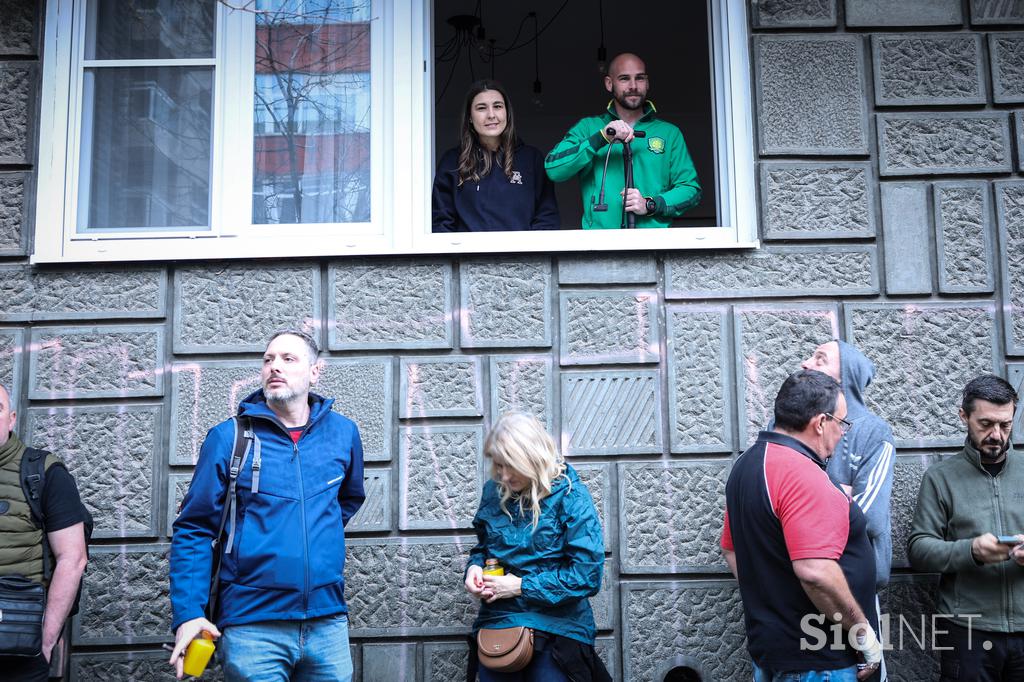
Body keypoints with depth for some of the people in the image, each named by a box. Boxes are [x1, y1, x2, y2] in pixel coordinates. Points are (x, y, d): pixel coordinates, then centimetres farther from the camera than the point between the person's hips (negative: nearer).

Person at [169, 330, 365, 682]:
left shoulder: (343, 433, 5)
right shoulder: (228, 437, -3)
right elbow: (193, 530, -4)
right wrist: (188, 613, -12)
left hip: (328, 622, 3)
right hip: (252, 626, -3)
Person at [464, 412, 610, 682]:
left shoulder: (570, 496, -11)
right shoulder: (494, 492, 5)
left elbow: (587, 575, -15)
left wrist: (521, 587, -14)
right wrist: (475, 566, -4)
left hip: (556, 627, -4)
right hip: (497, 620, 4)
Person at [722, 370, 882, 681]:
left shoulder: (746, 465, 8)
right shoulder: (803, 475, -22)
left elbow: (731, 549, 17)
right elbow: (815, 571, -30)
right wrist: (864, 633, -18)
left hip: (767, 644, 9)